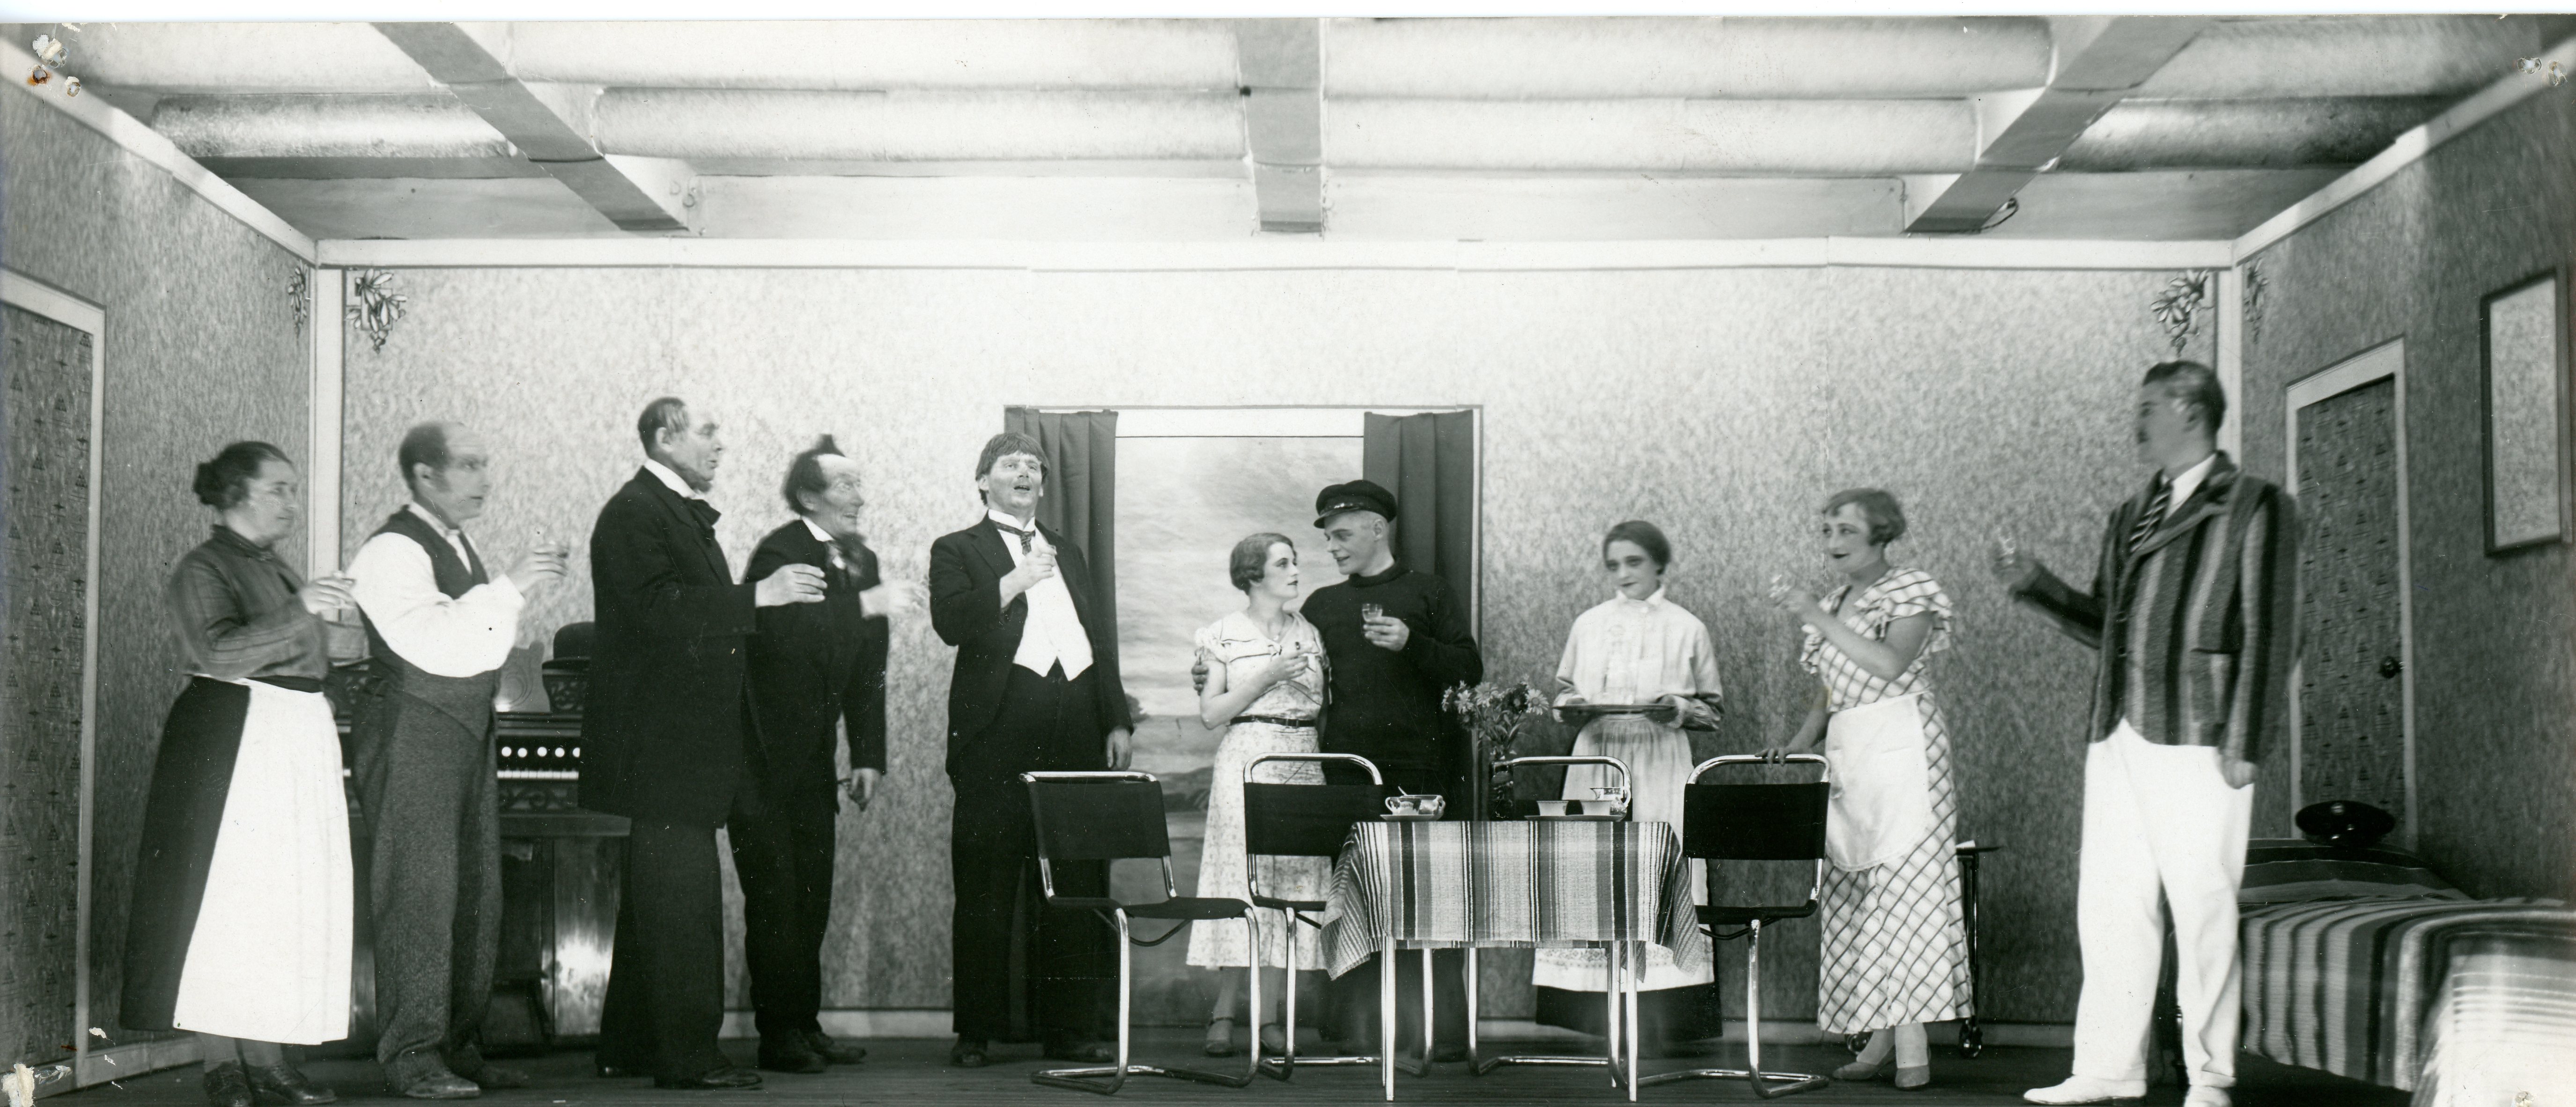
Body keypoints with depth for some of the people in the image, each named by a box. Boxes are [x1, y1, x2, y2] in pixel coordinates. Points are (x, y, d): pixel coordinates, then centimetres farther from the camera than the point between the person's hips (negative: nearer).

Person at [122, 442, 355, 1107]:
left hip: (297, 748, 8)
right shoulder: (203, 570, -7)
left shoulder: (274, 569, 18)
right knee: (226, 897, -6)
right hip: (230, 745, -8)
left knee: (286, 899, 6)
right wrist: (298, 611, -34)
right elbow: (221, 652, -24)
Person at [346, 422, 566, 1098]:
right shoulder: (392, 552, -12)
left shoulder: (460, 548, 19)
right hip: (412, 733, -9)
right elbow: (430, 644, -24)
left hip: (468, 733, 10)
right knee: (420, 891, -10)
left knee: (477, 893, 9)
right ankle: (411, 1055, -7)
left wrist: (527, 591, 14)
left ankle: (460, 1046, 16)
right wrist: (508, 591, -23)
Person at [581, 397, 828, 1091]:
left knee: (655, 897, 14)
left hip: (689, 742, 11)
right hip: (662, 741, -11)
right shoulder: (634, 513, -11)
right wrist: (758, 597, -25)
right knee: (682, 898, -10)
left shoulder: (686, 514, 20)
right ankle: (686, 1056, -7)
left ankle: (629, 1047, 21)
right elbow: (658, 608, -24)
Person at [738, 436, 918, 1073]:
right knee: (775, 898, -5)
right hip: (764, 755, -7)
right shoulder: (779, 553, -14)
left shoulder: (861, 561, 10)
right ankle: (779, 1035, 1)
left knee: (813, 896, 10)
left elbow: (868, 670, 12)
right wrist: (863, 605, -32)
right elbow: (783, 631, -33)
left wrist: (868, 757, 7)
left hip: (813, 757, 7)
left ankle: (806, 1025, 17)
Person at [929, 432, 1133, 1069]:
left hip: (1075, 734, 5)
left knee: (1076, 887, 3)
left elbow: (1101, 639, 23)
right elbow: (951, 622, -8)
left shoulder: (1068, 555, 25)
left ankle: (1071, 1029, 8)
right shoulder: (958, 551, 9)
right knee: (987, 889, -3)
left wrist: (1116, 719, 14)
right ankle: (977, 1032, 3)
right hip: (999, 734, -4)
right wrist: (1016, 581, -13)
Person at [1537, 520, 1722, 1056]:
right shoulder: (1588, 624, 13)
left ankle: (1668, 1019, -7)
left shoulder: (1687, 629, 6)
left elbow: (1713, 710, 9)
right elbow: (1564, 691, 20)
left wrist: (1681, 710, -11)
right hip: (1596, 760, 2)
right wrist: (1570, 706, -2)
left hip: (1661, 765, -2)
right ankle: (1596, 1016, -1)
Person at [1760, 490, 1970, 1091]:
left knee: (1904, 885, -12)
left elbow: (1891, 664, -17)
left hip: (1901, 745, -7)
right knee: (1856, 894, 2)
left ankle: (1912, 1046, -15)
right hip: (1846, 758, 7)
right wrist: (1800, 743, 6)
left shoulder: (1911, 591, 0)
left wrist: (1817, 617, -17)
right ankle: (1880, 1041, 4)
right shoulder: (1832, 606, 20)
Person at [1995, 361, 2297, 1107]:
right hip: (2117, 737, 7)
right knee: (2108, 906, 7)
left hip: (2195, 740, -6)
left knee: (2202, 908, -1)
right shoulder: (2129, 518, 19)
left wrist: (2244, 745, -12)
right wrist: (2032, 583, 9)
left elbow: (2268, 635, -6)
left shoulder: (2256, 507, 0)